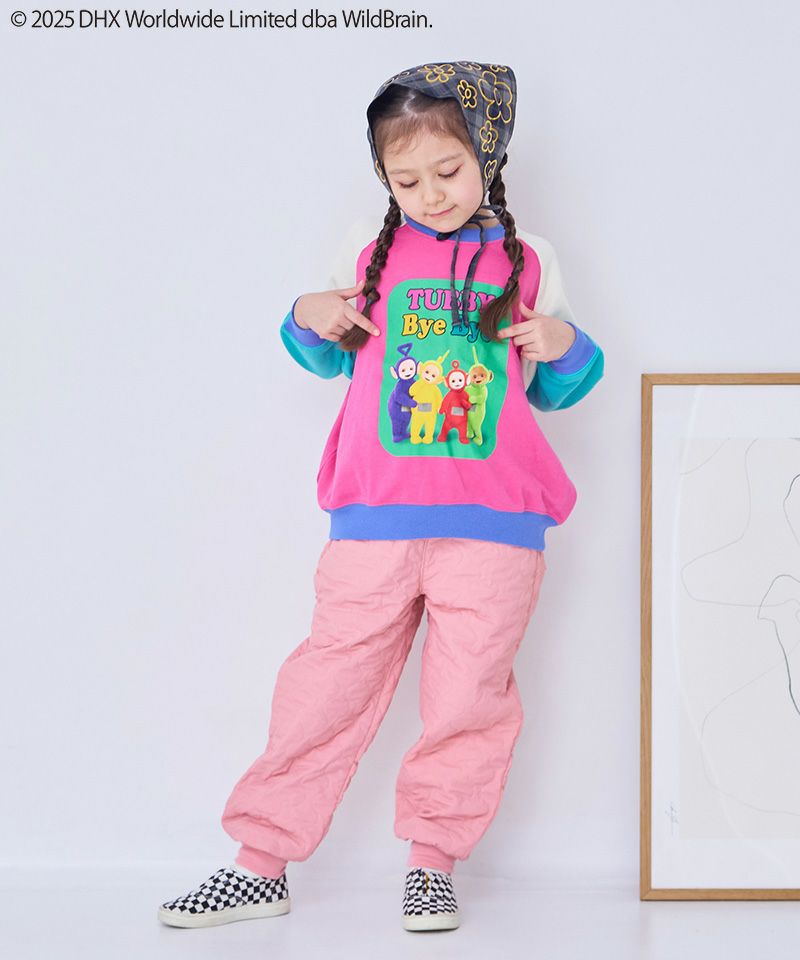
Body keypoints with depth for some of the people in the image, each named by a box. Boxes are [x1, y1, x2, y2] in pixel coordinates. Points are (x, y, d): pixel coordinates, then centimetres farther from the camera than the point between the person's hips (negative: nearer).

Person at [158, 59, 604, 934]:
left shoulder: (527, 263, 10)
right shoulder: (373, 258, 11)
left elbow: (555, 390, 16)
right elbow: (331, 357, 24)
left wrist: (566, 349, -5)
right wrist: (308, 320, 3)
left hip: (493, 526, 0)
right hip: (375, 521, 1)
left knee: (468, 696, 2)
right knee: (327, 683, 2)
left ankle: (433, 862, 19)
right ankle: (261, 861, 12)